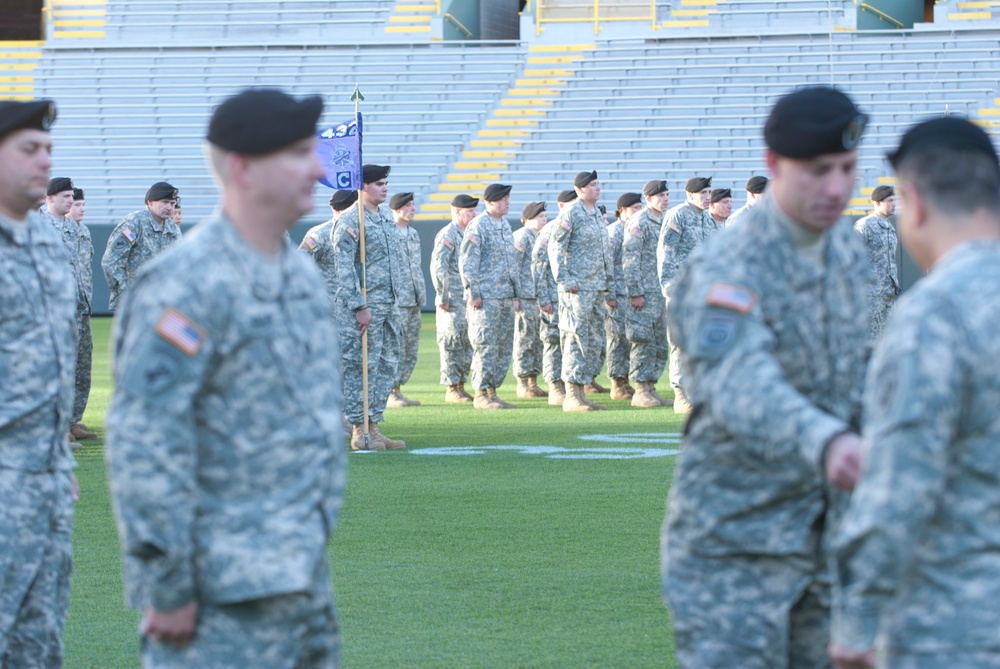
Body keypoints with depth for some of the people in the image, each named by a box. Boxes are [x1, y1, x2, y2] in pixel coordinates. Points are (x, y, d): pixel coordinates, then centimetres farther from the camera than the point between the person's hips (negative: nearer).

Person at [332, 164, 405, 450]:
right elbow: (344, 268, -16)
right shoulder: (350, 221, -11)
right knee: (361, 367, -5)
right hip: (365, 305, -9)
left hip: (389, 305, 9)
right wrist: (360, 306, -20)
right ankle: (359, 431, -2)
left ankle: (373, 427, 16)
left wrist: (394, 300, 18)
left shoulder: (385, 216, 15)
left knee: (387, 366, 10)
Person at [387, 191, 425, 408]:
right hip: (396, 301, -8)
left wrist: (421, 294, 17)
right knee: (396, 347, -8)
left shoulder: (413, 233, 16)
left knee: (411, 349, 9)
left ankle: (397, 390, 16)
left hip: (414, 301, 8)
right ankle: (389, 393, -2)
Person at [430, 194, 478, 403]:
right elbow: (438, 268, -17)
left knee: (468, 345, 10)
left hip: (468, 301, 9)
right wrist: (443, 298, -18)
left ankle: (461, 386, 15)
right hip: (453, 303, -9)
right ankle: (451, 389, -2)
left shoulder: (468, 235, 16)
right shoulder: (447, 235, -11)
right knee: (452, 345, -5)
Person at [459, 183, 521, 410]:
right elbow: (467, 262, -13)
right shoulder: (478, 226, -9)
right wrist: (473, 293, -16)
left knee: (504, 348, 8)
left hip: (506, 297, 8)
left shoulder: (505, 226, 17)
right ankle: (481, 394, -3)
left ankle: (492, 391, 14)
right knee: (486, 346, -8)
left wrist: (516, 294, 19)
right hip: (486, 297, -8)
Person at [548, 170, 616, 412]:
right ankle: (572, 396, -8)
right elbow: (555, 247, -12)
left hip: (597, 288, 8)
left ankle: (581, 393, 13)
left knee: (593, 342, 9)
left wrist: (609, 291, 21)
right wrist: (564, 281, -18)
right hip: (578, 288, -8)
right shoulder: (571, 213, -8)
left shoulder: (598, 215, 17)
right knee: (576, 340, -9)